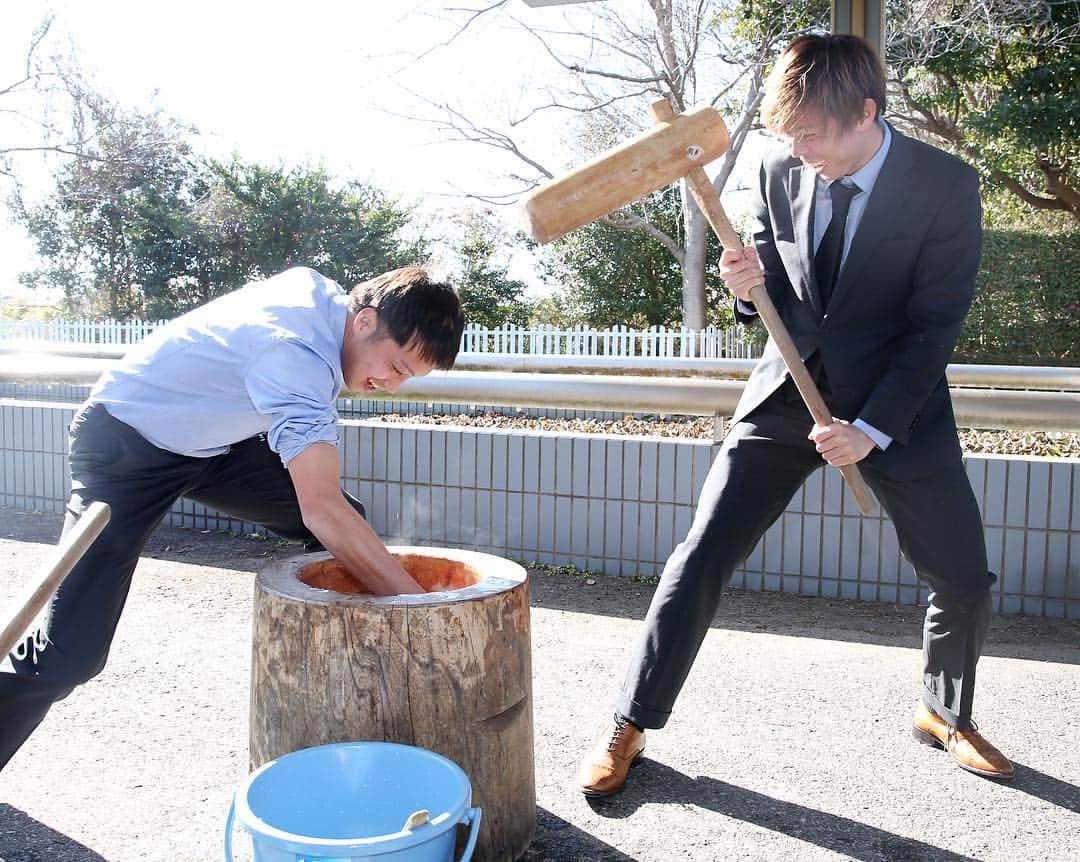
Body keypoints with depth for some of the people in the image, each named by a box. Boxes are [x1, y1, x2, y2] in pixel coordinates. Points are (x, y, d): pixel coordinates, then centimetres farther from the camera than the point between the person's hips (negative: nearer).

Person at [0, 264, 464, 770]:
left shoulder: (324, 292, -7)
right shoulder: (296, 353, -35)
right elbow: (321, 510, -41)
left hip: (211, 440, 9)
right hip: (125, 441, -8)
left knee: (347, 529, -1)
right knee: (69, 655, -16)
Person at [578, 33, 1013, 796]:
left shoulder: (947, 186, -12)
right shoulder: (780, 173, -4)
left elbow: (935, 326, -12)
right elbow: (777, 300, 6)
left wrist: (871, 429, -19)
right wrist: (750, 286, -18)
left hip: (898, 401, -1)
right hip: (788, 391, 1)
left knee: (965, 580, 2)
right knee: (699, 561, -6)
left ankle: (946, 715, 34)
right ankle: (629, 729, 9)